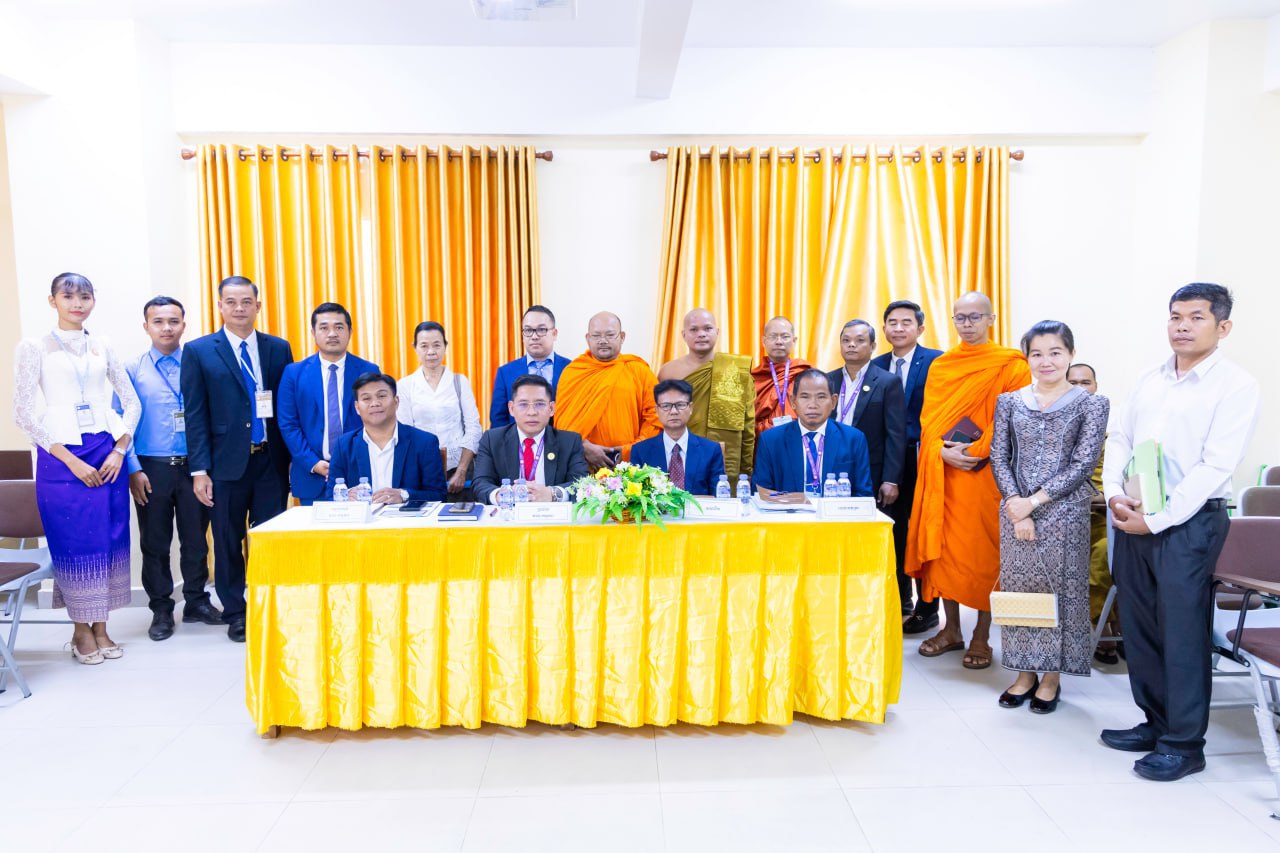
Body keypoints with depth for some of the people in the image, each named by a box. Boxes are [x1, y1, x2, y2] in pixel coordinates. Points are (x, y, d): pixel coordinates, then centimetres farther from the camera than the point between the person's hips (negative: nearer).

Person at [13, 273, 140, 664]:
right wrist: (70, 459, -12)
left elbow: (132, 402, 11)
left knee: (108, 541, 6)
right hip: (62, 457, -3)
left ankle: (100, 627, 19)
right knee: (73, 544, 2)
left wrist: (120, 449, -3)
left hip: (108, 455, 3)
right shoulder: (34, 347, -1)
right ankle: (81, 631, 17)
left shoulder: (103, 347, 9)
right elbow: (23, 412, -6)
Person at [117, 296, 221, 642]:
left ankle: (196, 602, 25)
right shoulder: (132, 370, 1)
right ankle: (161, 610, 21)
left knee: (196, 539, 10)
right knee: (155, 543, 8)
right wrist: (134, 470, -8)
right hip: (152, 469, 0)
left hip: (194, 466, 1)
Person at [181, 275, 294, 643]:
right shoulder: (199, 351, 2)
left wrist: (294, 457, 1)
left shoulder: (279, 348, 7)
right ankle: (235, 614, 24)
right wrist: (199, 470, -7)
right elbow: (195, 415, -1)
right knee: (228, 543, 9)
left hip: (271, 461, 1)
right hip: (227, 463, -1)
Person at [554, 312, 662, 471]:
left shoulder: (639, 370, 5)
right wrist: (584, 447, -12)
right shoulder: (572, 371, 6)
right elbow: (562, 417, -1)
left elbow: (655, 415, 1)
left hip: (628, 462, 0)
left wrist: (633, 449, -8)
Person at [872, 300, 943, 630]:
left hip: (922, 460, -5)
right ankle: (900, 603, 26)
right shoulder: (876, 366, 9)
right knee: (893, 534, 12)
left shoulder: (936, 361, -6)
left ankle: (927, 609, 16)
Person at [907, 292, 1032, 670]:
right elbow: (928, 417, 8)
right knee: (944, 547, 7)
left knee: (982, 551, -1)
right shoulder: (940, 366, 12)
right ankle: (951, 629, 18)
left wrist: (977, 451, -17)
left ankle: (982, 635, 11)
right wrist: (942, 451, -10)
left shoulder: (1010, 365, -1)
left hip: (985, 472, -4)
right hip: (942, 470, 4)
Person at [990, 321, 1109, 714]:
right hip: (1016, 512, 2)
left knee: (1060, 589, 5)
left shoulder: (1092, 404, -2)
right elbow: (999, 459, 2)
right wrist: (1017, 507, -10)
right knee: (1018, 588, 7)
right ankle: (1025, 673, 22)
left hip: (1064, 513, -2)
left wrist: (1035, 502, -14)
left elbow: (1083, 463, -9)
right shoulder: (1008, 401, 6)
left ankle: (1052, 677, 20)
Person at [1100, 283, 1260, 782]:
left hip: (1188, 521, -6)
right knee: (1138, 624, 12)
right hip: (1132, 518, 6)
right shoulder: (1150, 381, 13)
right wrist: (1115, 493, -5)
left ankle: (1184, 744, 12)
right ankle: (1156, 722, 27)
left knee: (1182, 630, -1)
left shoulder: (1236, 385, -6)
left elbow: (1215, 467, -13)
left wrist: (1156, 520, -16)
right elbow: (1118, 441, 13)